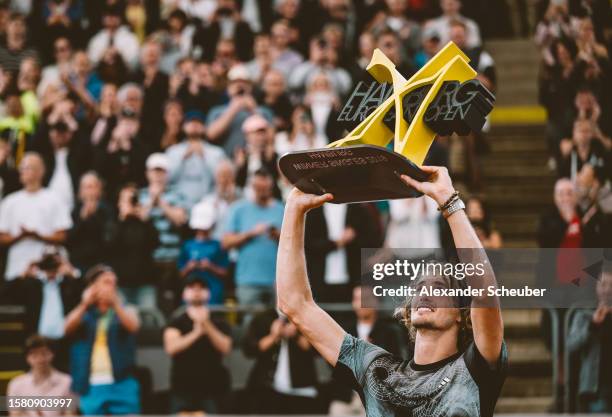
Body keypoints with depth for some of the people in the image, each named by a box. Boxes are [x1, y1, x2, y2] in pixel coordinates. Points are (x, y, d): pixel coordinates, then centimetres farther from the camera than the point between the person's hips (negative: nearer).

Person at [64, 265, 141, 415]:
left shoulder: (126, 311, 9)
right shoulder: (84, 315, 11)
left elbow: (133, 326, -13)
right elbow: (67, 328, -9)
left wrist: (115, 304, -29)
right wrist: (84, 304, -24)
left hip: (122, 385, -1)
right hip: (91, 387, 1)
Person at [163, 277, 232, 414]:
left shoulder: (219, 324, 9)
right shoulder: (177, 323, 6)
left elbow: (225, 347, -8)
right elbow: (171, 347, -11)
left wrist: (207, 325, -19)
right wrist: (196, 332, -21)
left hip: (211, 388, 1)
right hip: (183, 387, -1)